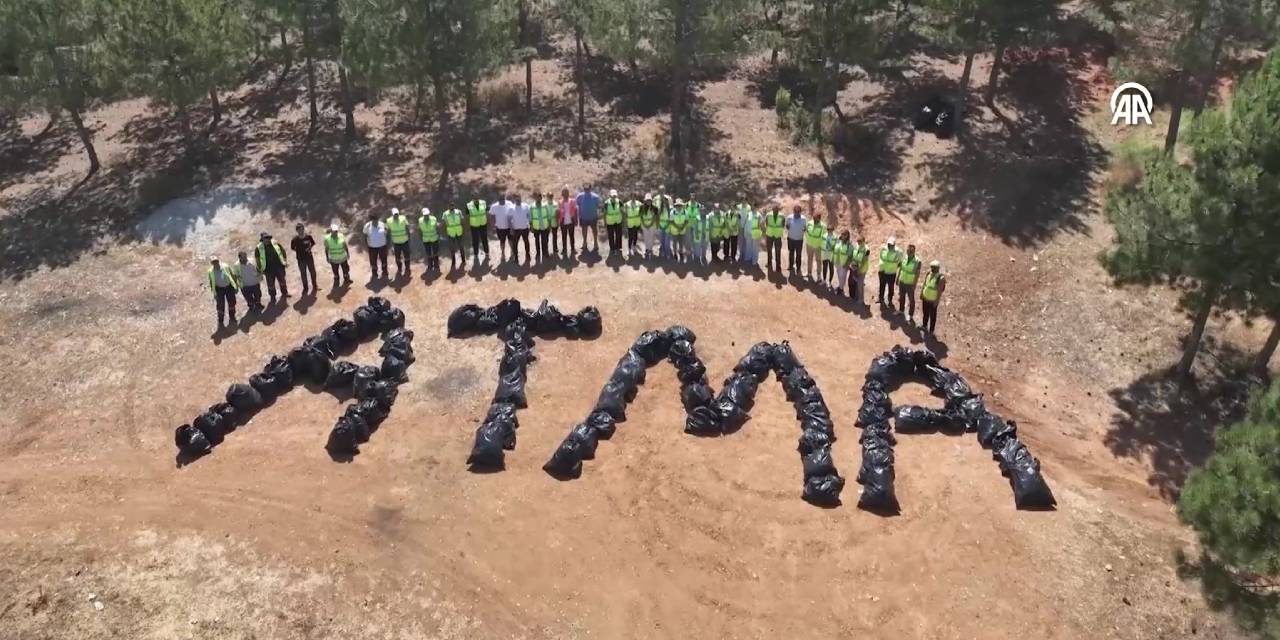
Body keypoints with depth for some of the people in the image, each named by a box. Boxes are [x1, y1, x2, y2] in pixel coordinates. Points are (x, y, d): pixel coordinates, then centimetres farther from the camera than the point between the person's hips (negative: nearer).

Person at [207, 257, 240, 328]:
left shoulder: (225, 267, -14)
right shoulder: (211, 272, -14)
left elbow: (232, 275, -3)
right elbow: (211, 282, -4)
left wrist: (236, 285, 0)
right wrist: (214, 293, -5)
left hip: (229, 287, 1)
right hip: (219, 289, -1)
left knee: (232, 303, 14)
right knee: (220, 306, 1)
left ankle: (232, 318, 38)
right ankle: (220, 322, 16)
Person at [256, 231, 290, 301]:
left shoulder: (275, 243, -3)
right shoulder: (259, 248, -9)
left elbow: (283, 251, 9)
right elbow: (257, 259, -2)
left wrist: (285, 261, 3)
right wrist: (260, 269, -3)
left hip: (279, 266, 2)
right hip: (269, 269, -2)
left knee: (282, 280, 16)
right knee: (270, 284, 5)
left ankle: (284, 293, 38)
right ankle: (272, 297, 23)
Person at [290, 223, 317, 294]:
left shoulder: (308, 236, -14)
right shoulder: (295, 240, -18)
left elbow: (313, 243, 4)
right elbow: (292, 248, -2)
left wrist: (309, 248, -11)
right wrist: (299, 251, -10)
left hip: (309, 257, 2)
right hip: (301, 259, -2)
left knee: (312, 272, 17)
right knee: (303, 274, 11)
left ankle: (314, 286, 39)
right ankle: (305, 288, 28)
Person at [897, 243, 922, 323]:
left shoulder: (917, 261, -22)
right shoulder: (904, 257, -9)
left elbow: (917, 274, -16)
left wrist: (914, 285, -15)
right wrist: (898, 278, 9)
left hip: (910, 284, -5)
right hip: (902, 282, 5)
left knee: (911, 300, 8)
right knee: (901, 297, 23)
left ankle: (911, 316, 20)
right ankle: (901, 310, 44)